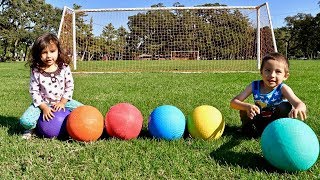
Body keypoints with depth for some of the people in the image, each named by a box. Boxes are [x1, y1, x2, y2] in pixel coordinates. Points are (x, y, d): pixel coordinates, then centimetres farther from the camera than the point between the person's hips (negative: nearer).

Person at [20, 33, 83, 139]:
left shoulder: (64, 67, -8)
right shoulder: (36, 71, -10)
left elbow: (69, 87, -3)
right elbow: (34, 91, -9)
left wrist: (62, 102, -12)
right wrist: (44, 108, -17)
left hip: (62, 101, 2)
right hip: (43, 103, -1)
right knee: (25, 121, -23)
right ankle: (33, 127, 11)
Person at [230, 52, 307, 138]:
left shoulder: (282, 88, -25)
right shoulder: (254, 86, -19)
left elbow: (300, 103, -41)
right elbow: (233, 102, -22)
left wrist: (299, 108, -68)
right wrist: (247, 106, -44)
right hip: (261, 120, 2)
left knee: (285, 107, -29)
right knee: (244, 111, -24)